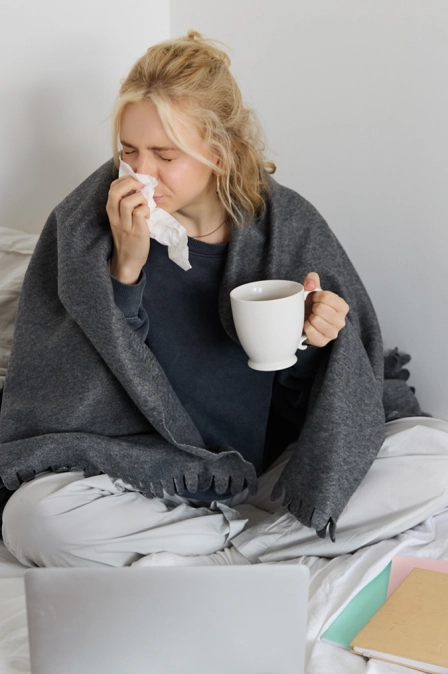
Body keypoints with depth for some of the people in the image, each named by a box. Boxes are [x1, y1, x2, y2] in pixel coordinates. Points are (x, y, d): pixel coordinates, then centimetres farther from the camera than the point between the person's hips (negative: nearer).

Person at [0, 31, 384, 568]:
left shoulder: (287, 222, -8)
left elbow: (300, 395, 0)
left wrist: (312, 340, -23)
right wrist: (127, 266, -25)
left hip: (270, 473, 2)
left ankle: (176, 557, -12)